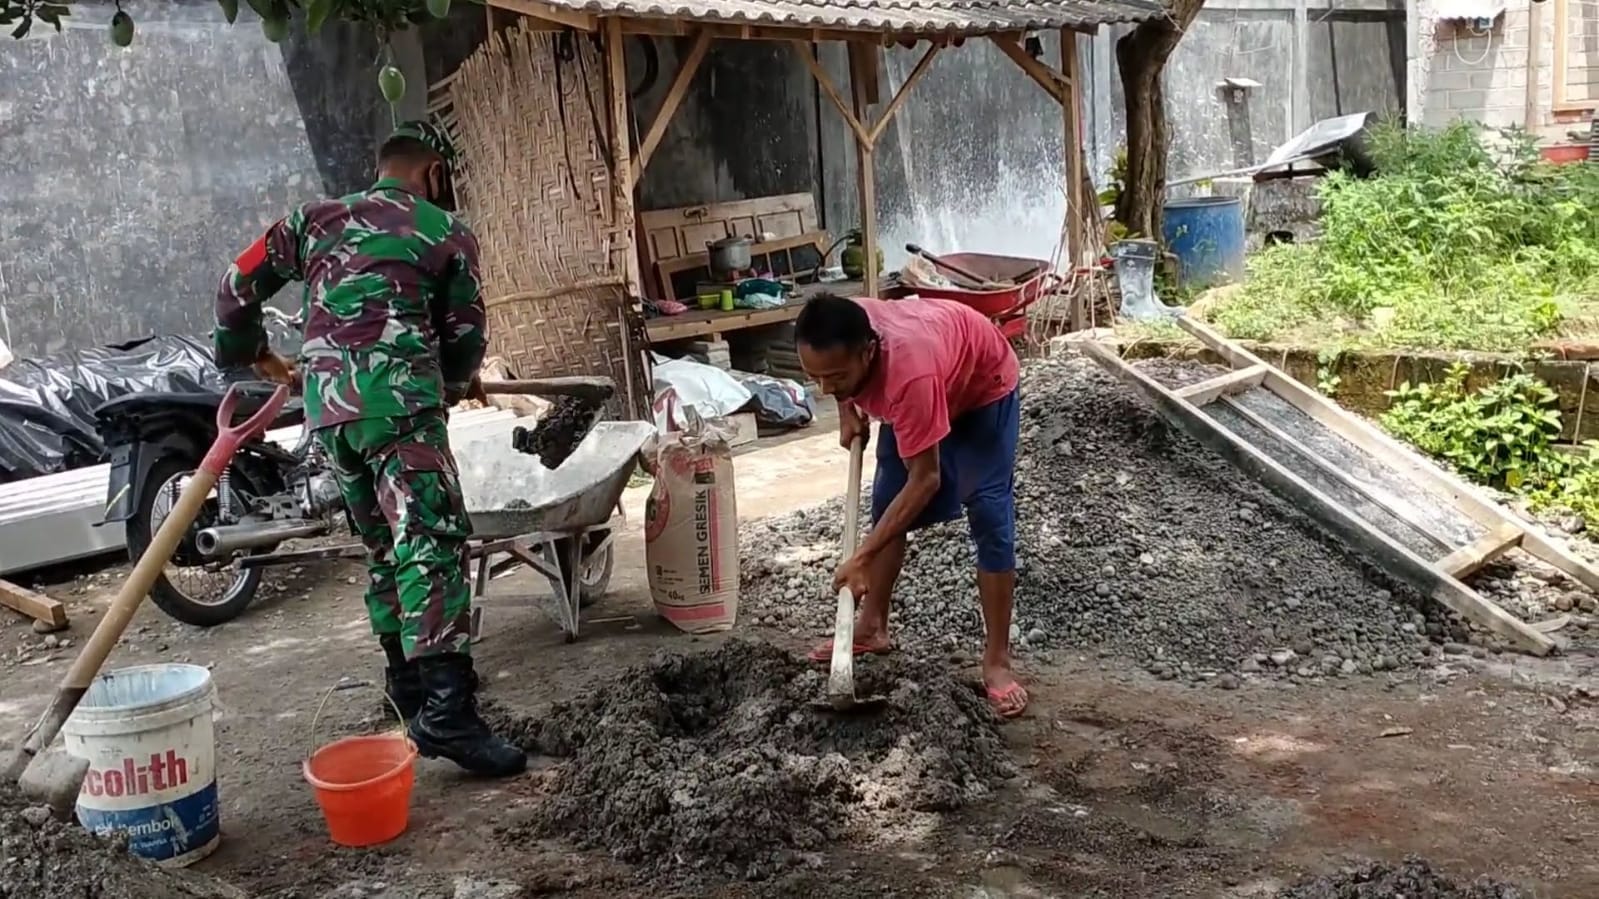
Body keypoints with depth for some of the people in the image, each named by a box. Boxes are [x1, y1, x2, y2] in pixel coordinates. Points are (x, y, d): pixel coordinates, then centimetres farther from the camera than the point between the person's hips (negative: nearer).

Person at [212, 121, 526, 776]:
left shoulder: (316, 218, 22)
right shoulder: (446, 232, 11)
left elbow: (239, 285, 22)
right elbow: (464, 334, 15)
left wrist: (247, 350, 40)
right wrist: (457, 382, 36)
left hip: (326, 406, 6)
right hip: (398, 400, -6)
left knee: (386, 549, 16)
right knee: (434, 544, -13)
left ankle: (410, 694, 22)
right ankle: (447, 714, -24)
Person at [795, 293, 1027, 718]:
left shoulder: (910, 373, -47)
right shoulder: (836, 343, -30)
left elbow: (925, 481, -38)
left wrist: (863, 558, -37)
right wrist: (847, 410, -9)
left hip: (984, 385, -6)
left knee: (989, 513, -13)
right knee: (886, 501, 6)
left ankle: (996, 661, -6)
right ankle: (872, 627, 20)